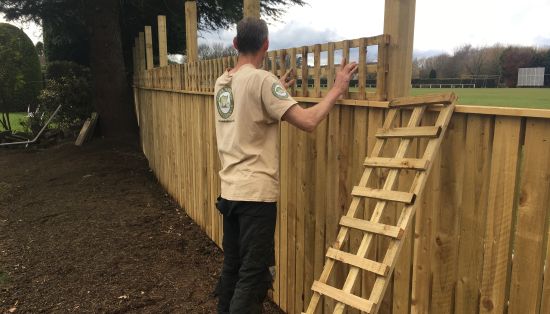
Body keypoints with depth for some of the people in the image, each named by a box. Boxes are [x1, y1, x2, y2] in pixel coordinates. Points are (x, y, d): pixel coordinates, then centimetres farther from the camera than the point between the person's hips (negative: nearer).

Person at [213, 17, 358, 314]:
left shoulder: (222, 82, 9)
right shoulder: (261, 79, -15)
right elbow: (308, 121, -19)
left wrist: (277, 91, 29)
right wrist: (337, 89, -6)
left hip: (229, 191, 8)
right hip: (256, 193, -8)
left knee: (233, 265, 20)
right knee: (255, 272, 2)